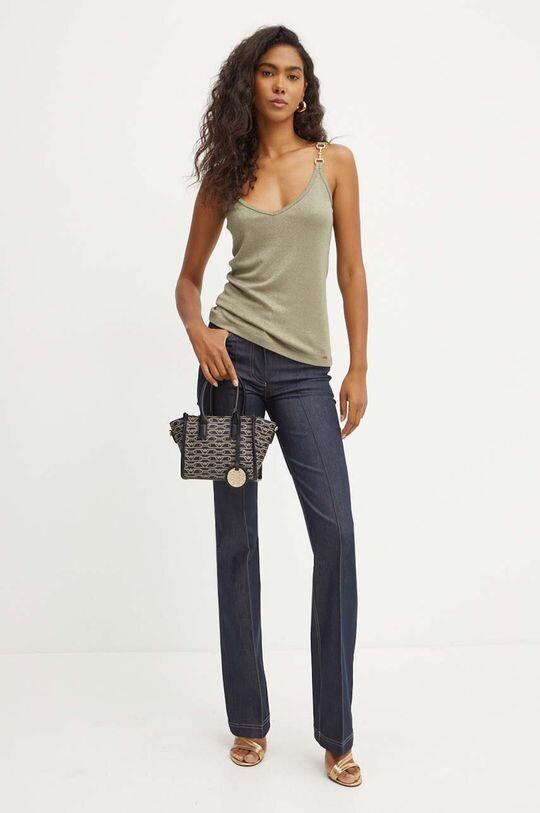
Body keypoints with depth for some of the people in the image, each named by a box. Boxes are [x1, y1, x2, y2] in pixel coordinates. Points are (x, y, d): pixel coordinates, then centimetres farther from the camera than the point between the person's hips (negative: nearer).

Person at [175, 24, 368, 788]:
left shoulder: (335, 162, 9)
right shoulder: (225, 173, 9)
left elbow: (352, 272, 6)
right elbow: (189, 277, 13)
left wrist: (359, 369, 0)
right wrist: (198, 332, -8)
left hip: (305, 369, 0)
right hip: (235, 356, 0)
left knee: (337, 534, -8)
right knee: (237, 533, 3)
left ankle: (335, 732, 8)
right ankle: (248, 720, 18)